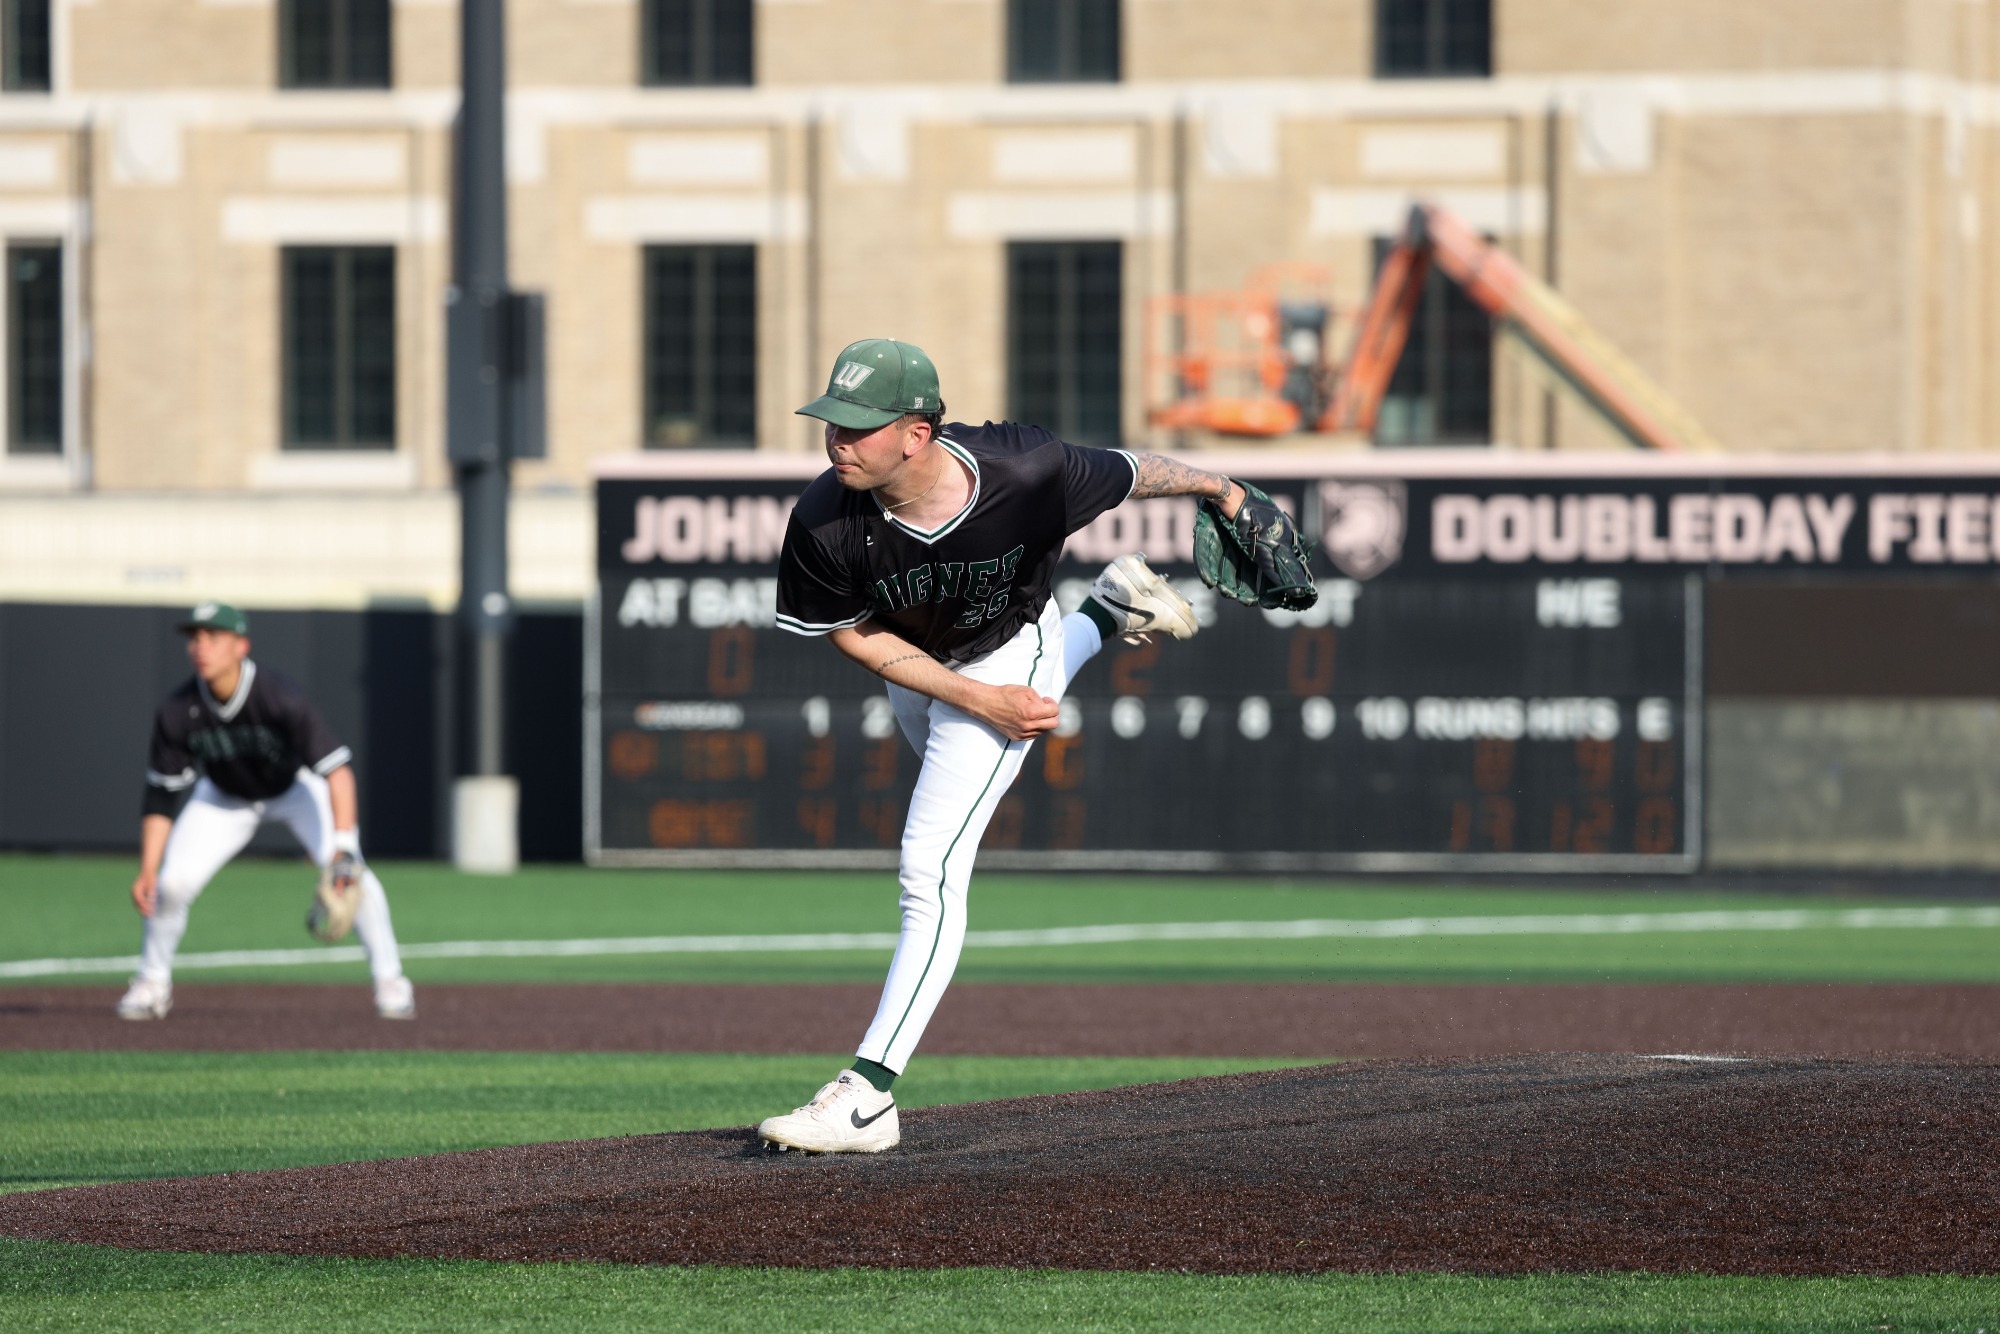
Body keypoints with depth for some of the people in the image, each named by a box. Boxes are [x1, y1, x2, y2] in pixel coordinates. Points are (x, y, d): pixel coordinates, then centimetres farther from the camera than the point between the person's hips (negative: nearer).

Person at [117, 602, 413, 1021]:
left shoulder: (280, 699, -37)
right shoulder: (177, 714, -26)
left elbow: (337, 769, -40)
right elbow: (161, 796, -15)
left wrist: (343, 845, -51)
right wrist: (146, 871, -23)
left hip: (295, 787, -2)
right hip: (225, 798, 3)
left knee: (350, 874, -23)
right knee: (172, 883, -13)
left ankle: (389, 981, -7)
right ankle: (152, 983, 12)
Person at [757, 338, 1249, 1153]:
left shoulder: (1024, 474, -41)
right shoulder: (824, 524, -34)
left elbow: (1130, 474, -20)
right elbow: (852, 633, -16)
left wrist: (1218, 490, -1)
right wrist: (975, 698, -23)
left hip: (1010, 652, -4)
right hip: (916, 663, 4)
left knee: (931, 867, -14)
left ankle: (868, 1096, -15)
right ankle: (1107, 617, 53)